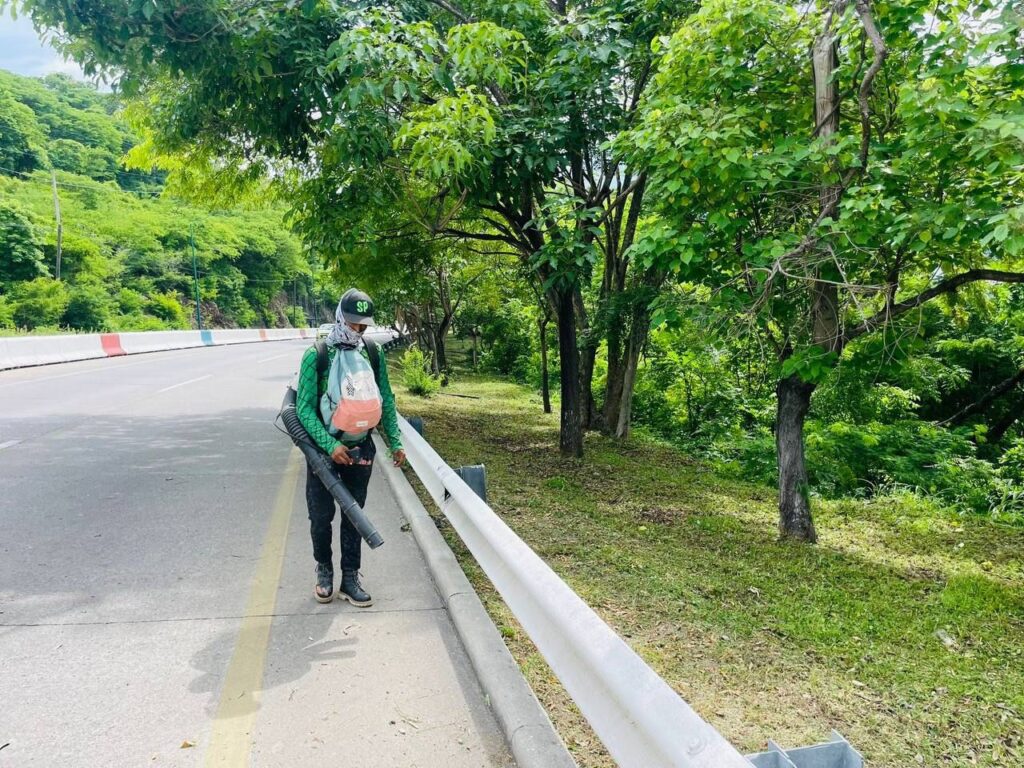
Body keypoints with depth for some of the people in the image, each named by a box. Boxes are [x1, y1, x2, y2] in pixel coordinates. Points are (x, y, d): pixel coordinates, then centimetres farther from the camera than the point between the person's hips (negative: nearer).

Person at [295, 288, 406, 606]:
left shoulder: (373, 353, -1)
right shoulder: (316, 356, -11)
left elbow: (385, 401, 6)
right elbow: (305, 408, -13)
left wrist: (395, 442, 4)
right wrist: (330, 445, -22)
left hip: (360, 449, 2)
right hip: (324, 448, -2)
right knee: (321, 515, 8)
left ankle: (350, 578, 21)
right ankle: (324, 572, 29)